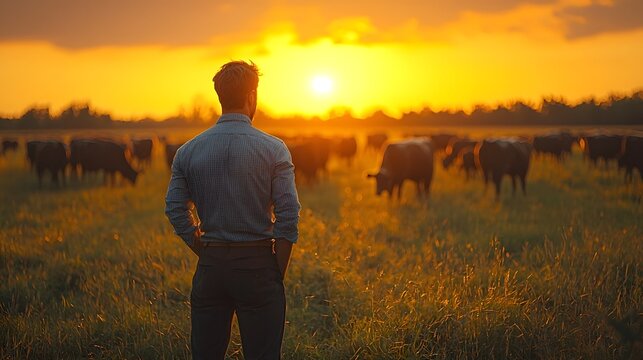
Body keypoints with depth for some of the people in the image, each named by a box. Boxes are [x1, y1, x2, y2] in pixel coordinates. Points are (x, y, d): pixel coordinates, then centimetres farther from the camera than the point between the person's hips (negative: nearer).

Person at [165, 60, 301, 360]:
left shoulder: (189, 151, 1)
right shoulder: (273, 149, -7)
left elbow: (175, 210, 2)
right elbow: (288, 215, -10)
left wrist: (207, 254, 9)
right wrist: (278, 272, -1)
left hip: (210, 267, 3)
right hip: (258, 263, -3)